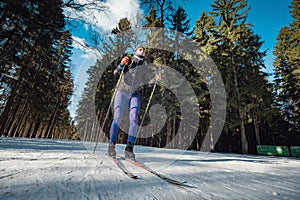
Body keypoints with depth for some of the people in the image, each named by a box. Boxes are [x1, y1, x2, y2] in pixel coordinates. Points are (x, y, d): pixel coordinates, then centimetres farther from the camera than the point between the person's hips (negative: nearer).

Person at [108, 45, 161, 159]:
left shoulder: (144, 68, 13)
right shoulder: (128, 60, 6)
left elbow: (146, 83, 15)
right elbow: (115, 74, 0)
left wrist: (155, 79, -1)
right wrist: (121, 65, -17)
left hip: (135, 95, 2)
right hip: (122, 92, -2)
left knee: (134, 120, -14)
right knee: (117, 119, -9)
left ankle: (129, 148, -7)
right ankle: (111, 145, 6)